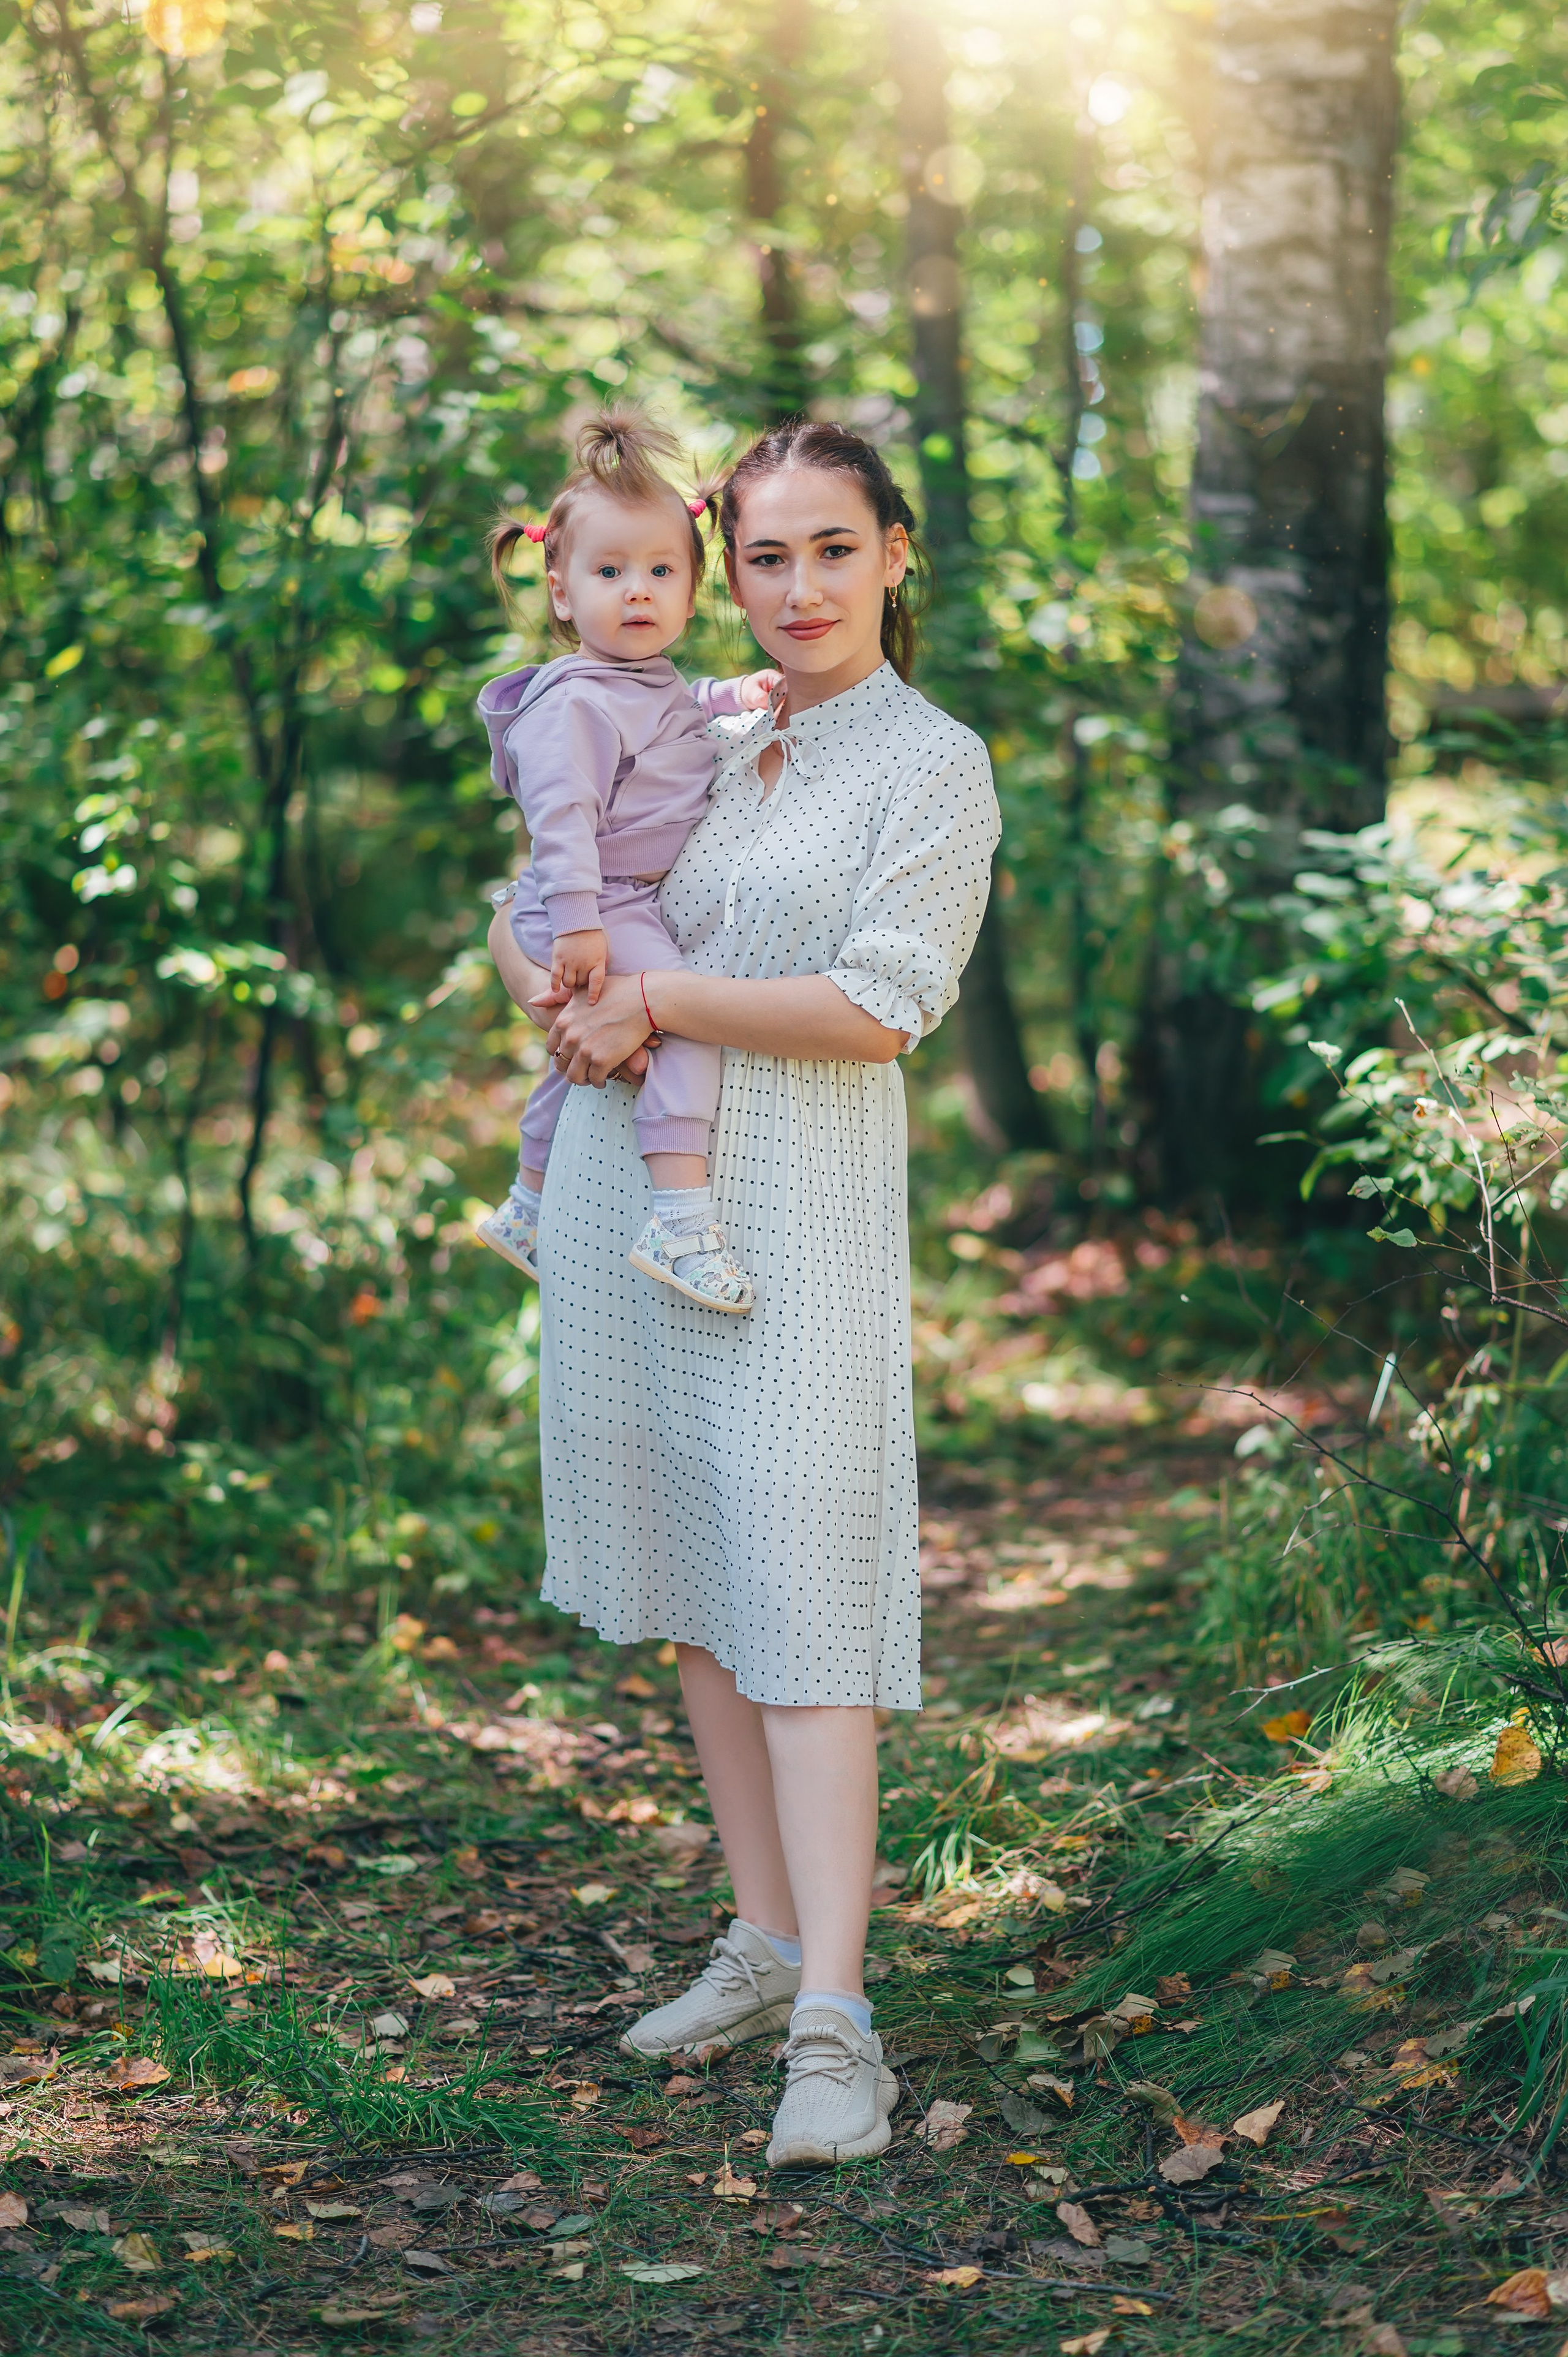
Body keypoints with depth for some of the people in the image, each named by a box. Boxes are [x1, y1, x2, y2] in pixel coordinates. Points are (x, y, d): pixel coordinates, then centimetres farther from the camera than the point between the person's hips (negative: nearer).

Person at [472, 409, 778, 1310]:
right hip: (597, 910, -10)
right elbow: (562, 820, -26)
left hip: (639, 905, 10)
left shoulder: (656, 685, 12)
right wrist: (579, 924, -32)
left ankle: (529, 1209, 45)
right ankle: (681, 1221, -34)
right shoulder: (573, 705, -20)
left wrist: (737, 693, 23)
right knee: (694, 1017, -28)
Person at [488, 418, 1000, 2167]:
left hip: (796, 1201, -6)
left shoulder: (935, 766, -1)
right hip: (623, 1182, 6)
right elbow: (526, 919, 21)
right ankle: (765, 1943, 21)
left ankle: (834, 2023, -11)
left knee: (802, 1585, -11)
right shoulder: (688, 740, 13)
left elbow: (881, 1009, -13)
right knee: (690, 1573, 10)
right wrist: (563, 991, -2)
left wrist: (655, 999, -11)